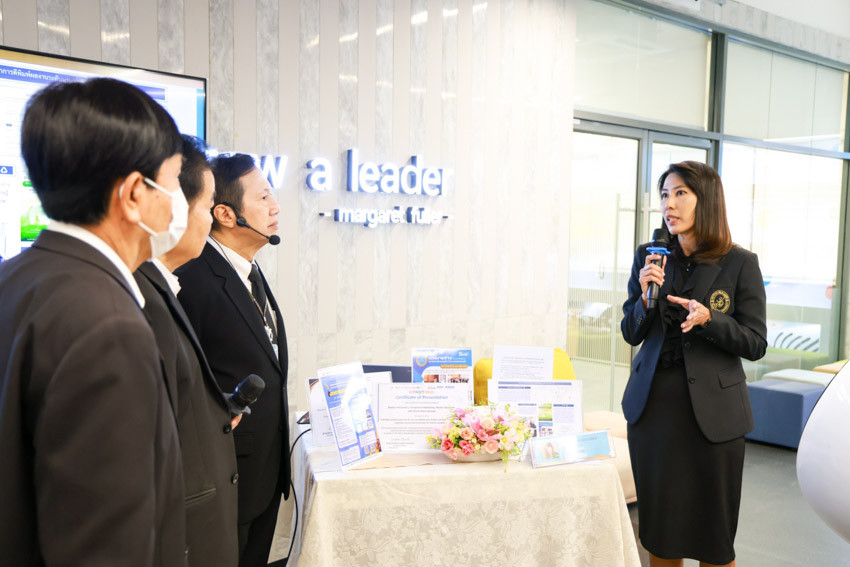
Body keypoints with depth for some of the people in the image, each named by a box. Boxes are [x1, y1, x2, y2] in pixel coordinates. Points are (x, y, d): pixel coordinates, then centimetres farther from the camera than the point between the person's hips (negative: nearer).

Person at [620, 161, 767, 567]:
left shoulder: (740, 263, -5)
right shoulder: (648, 257, 4)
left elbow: (755, 344, -4)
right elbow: (631, 335, 7)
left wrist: (708, 319, -20)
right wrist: (647, 296, -12)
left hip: (712, 409, -3)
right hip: (653, 403, 3)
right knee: (657, 523, 13)